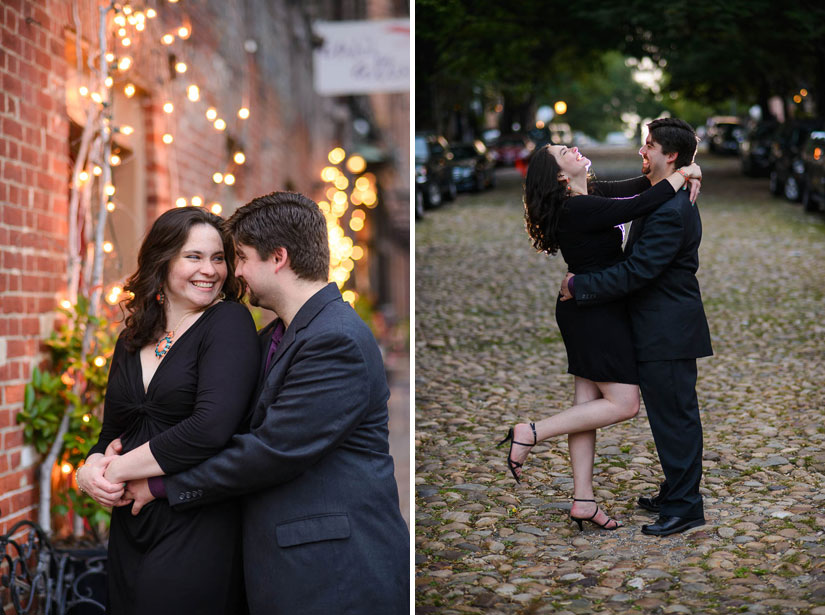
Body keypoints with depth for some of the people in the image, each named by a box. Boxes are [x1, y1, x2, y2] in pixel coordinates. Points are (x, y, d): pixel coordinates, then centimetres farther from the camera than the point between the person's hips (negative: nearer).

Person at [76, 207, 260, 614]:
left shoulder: (229, 322, -9)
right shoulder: (132, 341, 11)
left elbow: (211, 427, -21)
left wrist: (117, 471, -12)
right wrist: (93, 466, -6)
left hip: (197, 532, -6)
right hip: (129, 533, 6)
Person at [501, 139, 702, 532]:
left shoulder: (591, 194, 8)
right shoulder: (578, 208, -20)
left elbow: (636, 186, 13)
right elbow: (638, 206, -27)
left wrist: (683, 173, -3)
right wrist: (681, 176, -14)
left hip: (588, 312, 10)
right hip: (595, 312, -10)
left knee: (588, 402, 10)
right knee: (623, 404, -5)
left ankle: (583, 500, 14)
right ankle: (530, 434, -4)